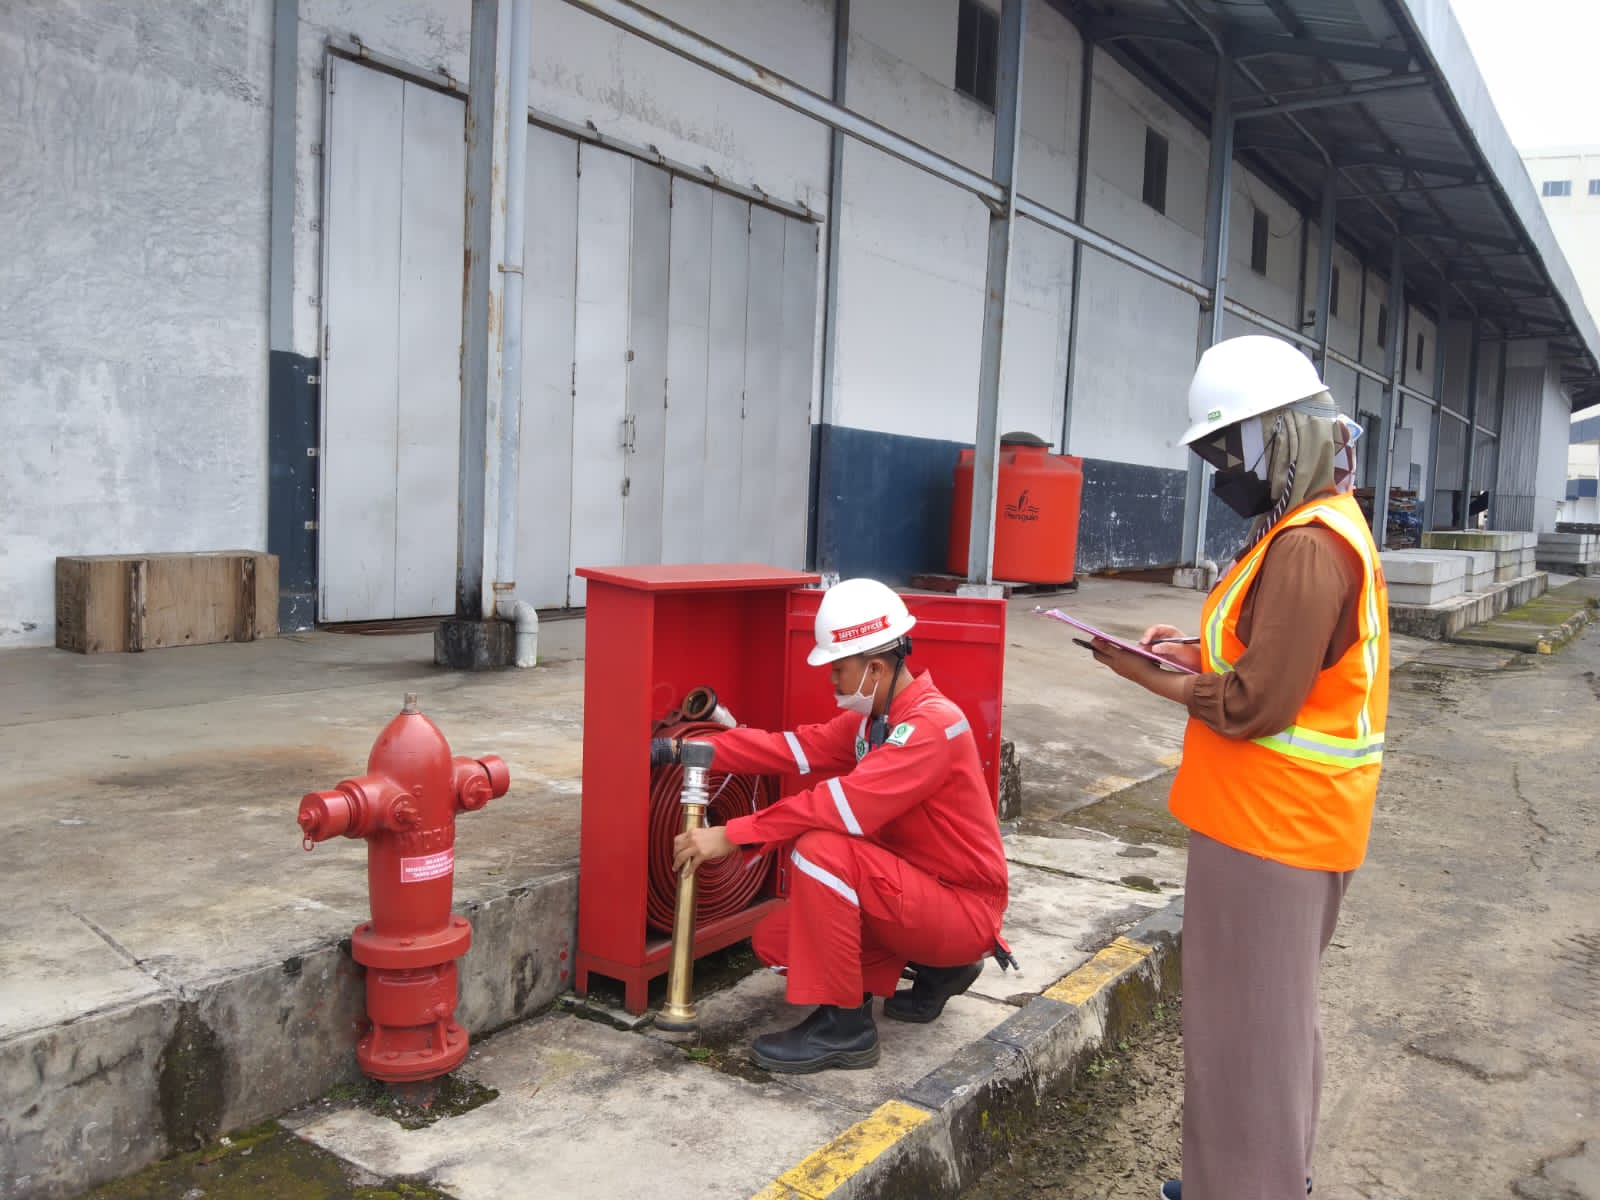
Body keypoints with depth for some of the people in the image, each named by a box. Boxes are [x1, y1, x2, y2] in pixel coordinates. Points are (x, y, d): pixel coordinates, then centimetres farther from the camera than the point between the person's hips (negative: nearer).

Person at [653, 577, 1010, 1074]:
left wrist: (731, 835, -31)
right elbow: (799, 748, 0)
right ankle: (936, 969, 14)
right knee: (774, 941, 5)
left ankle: (844, 1026, -15)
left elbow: (844, 803, -34)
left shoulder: (932, 725, -24)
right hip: (918, 894, 10)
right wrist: (690, 749, -6)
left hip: (963, 910, -10)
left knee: (821, 849, -29)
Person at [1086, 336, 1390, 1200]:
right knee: (1266, 1015, 22)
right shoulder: (1316, 529, 11)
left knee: (1248, 1024, 3)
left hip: (1270, 826, -10)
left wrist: (1143, 674, -12)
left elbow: (1253, 704, -23)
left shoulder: (1307, 546, -22)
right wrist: (1196, 650, 6)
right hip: (1276, 817, 10)